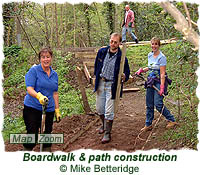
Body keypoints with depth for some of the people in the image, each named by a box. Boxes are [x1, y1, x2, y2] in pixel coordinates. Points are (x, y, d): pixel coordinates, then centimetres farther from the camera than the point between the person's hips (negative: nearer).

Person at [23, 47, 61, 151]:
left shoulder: (54, 74, 12)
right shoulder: (34, 70, -5)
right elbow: (29, 89, -16)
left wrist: (57, 110, 14)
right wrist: (39, 96, -36)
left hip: (49, 110, 5)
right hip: (32, 108, -5)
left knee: (47, 134, 9)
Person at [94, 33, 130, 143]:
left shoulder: (121, 57, -11)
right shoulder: (102, 52, 0)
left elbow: (127, 72, -4)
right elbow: (97, 65, 15)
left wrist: (124, 77, -26)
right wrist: (96, 77, 16)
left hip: (112, 85, -4)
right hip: (100, 83, 5)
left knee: (109, 111, -3)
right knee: (99, 108, 16)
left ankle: (107, 133, 9)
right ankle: (104, 124, 42)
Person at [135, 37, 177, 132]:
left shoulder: (161, 57, -14)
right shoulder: (150, 55, 9)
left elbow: (162, 74, -17)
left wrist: (162, 87, -22)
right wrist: (142, 70, 8)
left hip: (159, 81, -7)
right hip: (151, 81, 7)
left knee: (158, 104, -11)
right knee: (149, 104, 8)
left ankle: (172, 120, 5)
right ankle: (148, 124, 18)